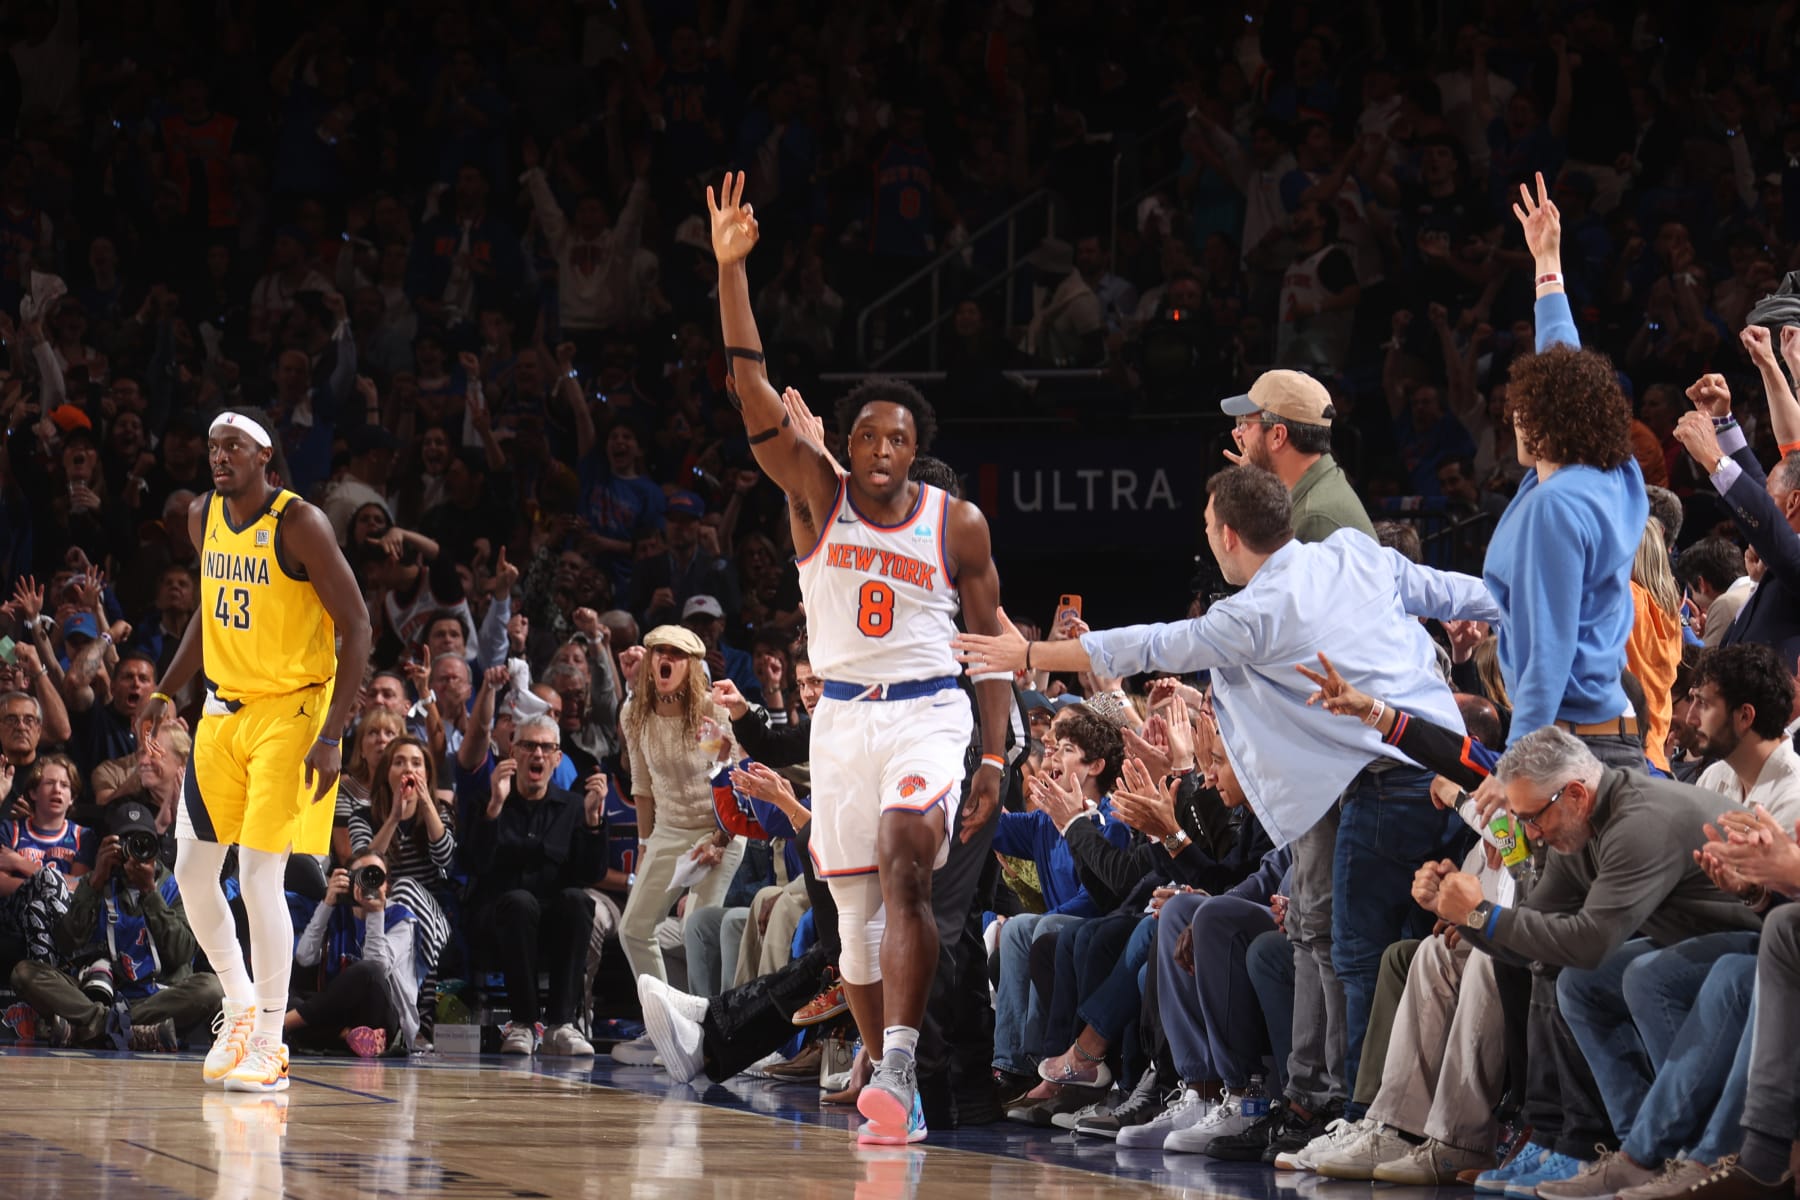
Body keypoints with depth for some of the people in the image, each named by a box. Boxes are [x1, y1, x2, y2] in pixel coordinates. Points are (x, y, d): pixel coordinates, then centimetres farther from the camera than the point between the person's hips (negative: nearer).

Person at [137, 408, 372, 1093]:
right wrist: (166, 692, 14)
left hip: (290, 710, -7)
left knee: (259, 878, -12)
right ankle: (240, 1006, 26)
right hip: (223, 708, 7)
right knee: (192, 871, 6)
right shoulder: (203, 516, 5)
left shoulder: (299, 524, -17)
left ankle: (269, 1045, -3)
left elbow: (356, 627, -16)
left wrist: (332, 735, -21)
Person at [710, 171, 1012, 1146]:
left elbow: (993, 644, 5)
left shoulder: (957, 524, 0)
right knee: (855, 908, 5)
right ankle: (891, 1086, 20)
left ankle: (896, 1069, -32)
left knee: (904, 866, -26)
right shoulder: (816, 494, 2)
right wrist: (730, 272, -20)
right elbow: (755, 399, -10)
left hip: (928, 711, -3)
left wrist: (995, 755, -3)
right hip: (841, 713, 3)